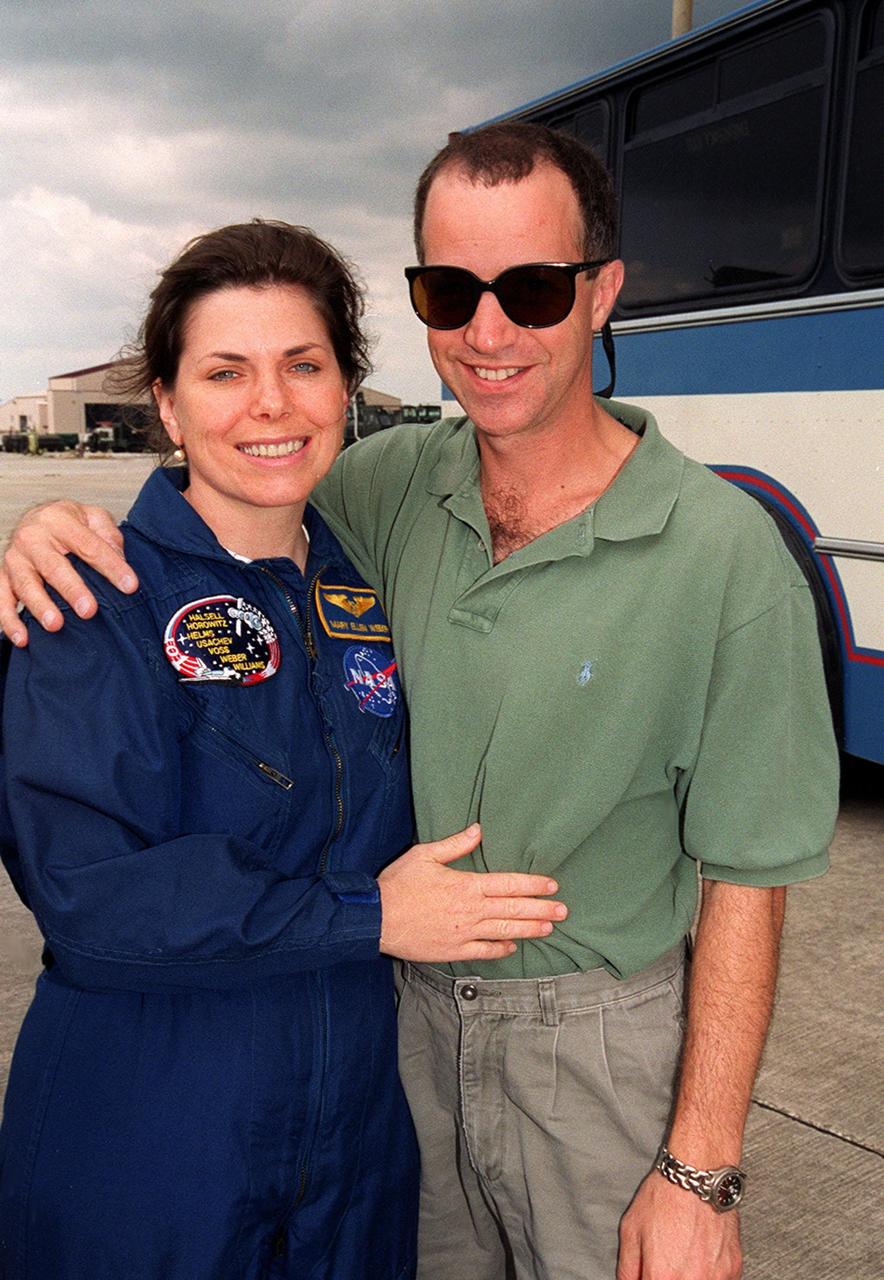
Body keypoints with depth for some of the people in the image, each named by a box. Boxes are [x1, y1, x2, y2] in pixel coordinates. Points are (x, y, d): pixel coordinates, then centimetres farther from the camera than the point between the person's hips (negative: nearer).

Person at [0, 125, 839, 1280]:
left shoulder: (725, 553, -20)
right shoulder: (399, 483, -7)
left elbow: (746, 879, -16)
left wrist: (700, 1173, -13)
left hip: (596, 1040, -4)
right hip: (409, 1010, 4)